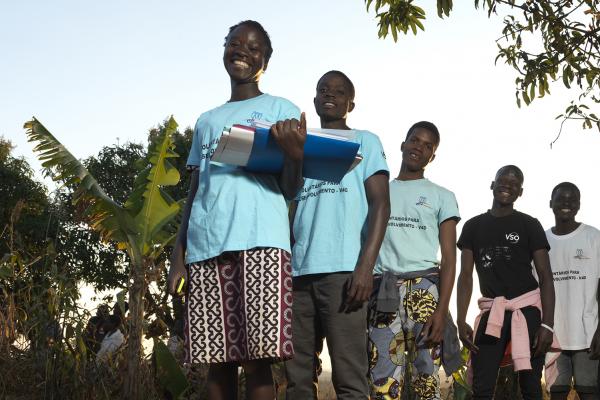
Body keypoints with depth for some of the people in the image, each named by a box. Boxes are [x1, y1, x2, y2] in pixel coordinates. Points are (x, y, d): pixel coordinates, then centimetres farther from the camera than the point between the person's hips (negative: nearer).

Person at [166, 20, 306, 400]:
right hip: (205, 246, 4)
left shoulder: (281, 109, 12)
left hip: (260, 242, -4)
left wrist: (295, 153, -19)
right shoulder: (207, 120, 25)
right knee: (217, 360, 2)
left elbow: (291, 189, 3)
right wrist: (179, 253, 11)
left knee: (257, 360, -10)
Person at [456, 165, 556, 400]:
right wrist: (461, 321, -2)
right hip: (491, 311, 2)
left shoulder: (529, 225, 4)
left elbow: (545, 276, -1)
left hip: (528, 308, -2)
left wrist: (548, 323, -12)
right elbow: (466, 276, 8)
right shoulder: (474, 226, 11)